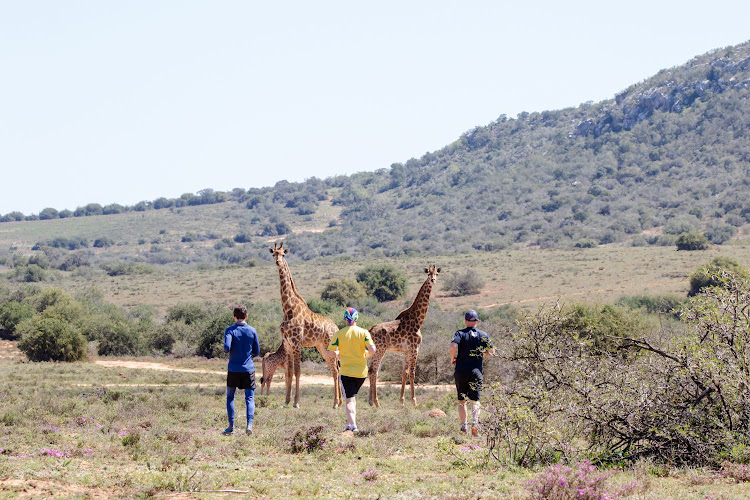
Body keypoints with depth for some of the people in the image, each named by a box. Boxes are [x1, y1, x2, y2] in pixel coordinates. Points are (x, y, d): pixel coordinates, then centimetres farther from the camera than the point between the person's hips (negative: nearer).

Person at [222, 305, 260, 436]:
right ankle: (249, 424, -15)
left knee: (230, 397, 13)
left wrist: (226, 350, 4)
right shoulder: (252, 331, 1)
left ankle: (231, 427, 9)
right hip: (248, 369, 1)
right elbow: (257, 352, 5)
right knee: (250, 398, 3)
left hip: (233, 369, -1)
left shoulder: (230, 330, -5)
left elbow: (227, 347, -19)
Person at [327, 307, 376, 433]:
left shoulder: (339, 334, -4)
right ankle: (350, 423, 22)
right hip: (361, 372, 2)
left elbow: (330, 352, -6)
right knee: (352, 397, 22)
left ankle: (353, 426, -21)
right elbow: (372, 350, -12)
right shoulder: (364, 332, -2)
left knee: (349, 400, -5)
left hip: (346, 372, -2)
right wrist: (364, 355, 9)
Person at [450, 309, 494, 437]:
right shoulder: (483, 335, 3)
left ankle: (464, 426, 10)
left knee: (462, 401, 12)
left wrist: (452, 359, -3)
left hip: (461, 371, 0)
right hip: (476, 371, 0)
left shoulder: (460, 334, -3)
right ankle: (475, 422, -22)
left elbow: (453, 346, -20)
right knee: (475, 401, 1)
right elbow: (491, 352, 4)